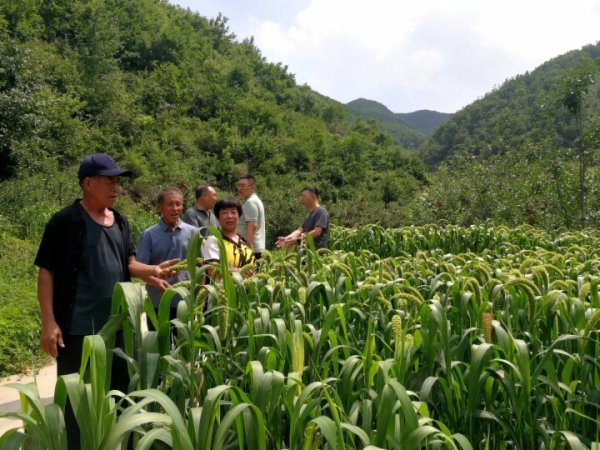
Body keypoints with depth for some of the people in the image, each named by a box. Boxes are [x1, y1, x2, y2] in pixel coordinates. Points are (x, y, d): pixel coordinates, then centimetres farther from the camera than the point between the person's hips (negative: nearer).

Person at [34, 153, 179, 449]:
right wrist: (49, 322, -15)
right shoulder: (65, 221, -10)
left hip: (117, 325, 6)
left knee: (119, 391, 18)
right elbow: (46, 272, -10)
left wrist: (151, 270, -6)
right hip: (78, 328, -6)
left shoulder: (120, 222, 9)